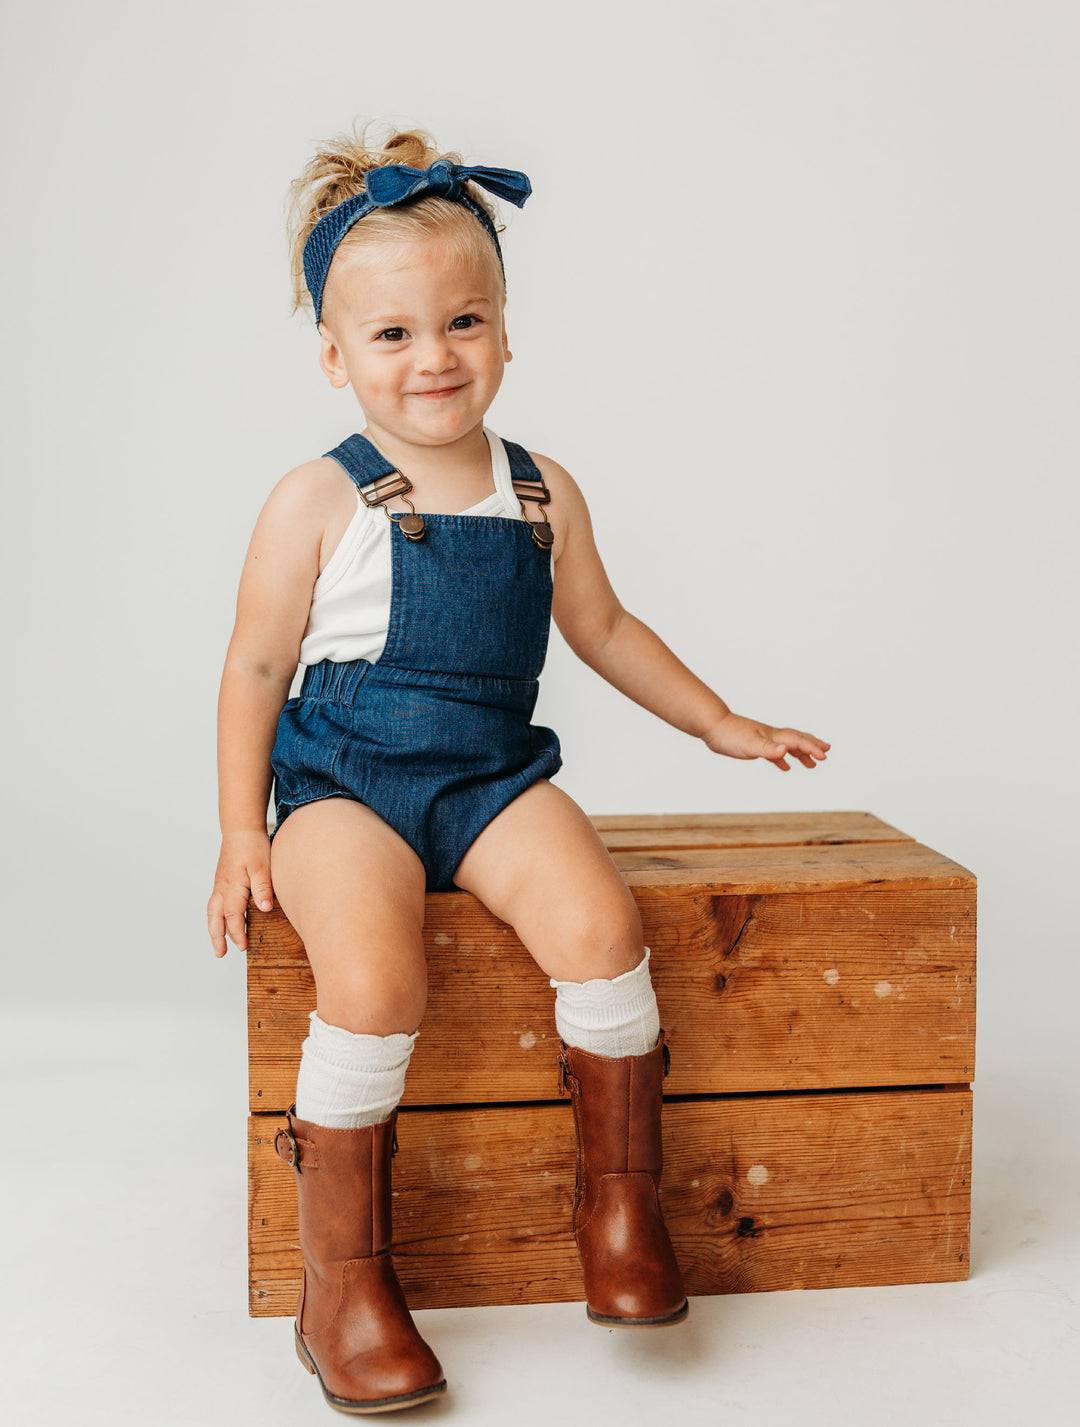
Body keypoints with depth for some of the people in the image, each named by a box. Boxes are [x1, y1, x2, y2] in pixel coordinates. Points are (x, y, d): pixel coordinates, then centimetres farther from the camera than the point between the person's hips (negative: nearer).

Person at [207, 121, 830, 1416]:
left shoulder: (541, 493, 7)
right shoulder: (318, 502, -4)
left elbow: (601, 626, 21)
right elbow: (255, 668, 2)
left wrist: (721, 725, 25)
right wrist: (243, 834, -2)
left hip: (495, 774, 3)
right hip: (344, 781, -3)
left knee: (599, 924, -26)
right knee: (372, 977, -29)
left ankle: (619, 1200, -3)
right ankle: (343, 1282, -9)